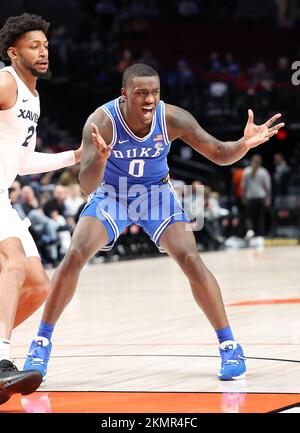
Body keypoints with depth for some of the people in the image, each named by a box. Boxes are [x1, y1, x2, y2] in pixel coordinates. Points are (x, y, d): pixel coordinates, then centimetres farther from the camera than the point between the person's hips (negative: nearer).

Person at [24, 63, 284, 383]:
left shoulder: (173, 119, -25)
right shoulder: (101, 122, -31)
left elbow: (219, 153, -14)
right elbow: (86, 187, -36)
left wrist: (244, 144, -36)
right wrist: (100, 158, -57)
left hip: (156, 194, 1)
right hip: (111, 194, -1)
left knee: (191, 261, -16)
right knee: (74, 256, -18)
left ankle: (229, 345, -3)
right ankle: (42, 341, -2)